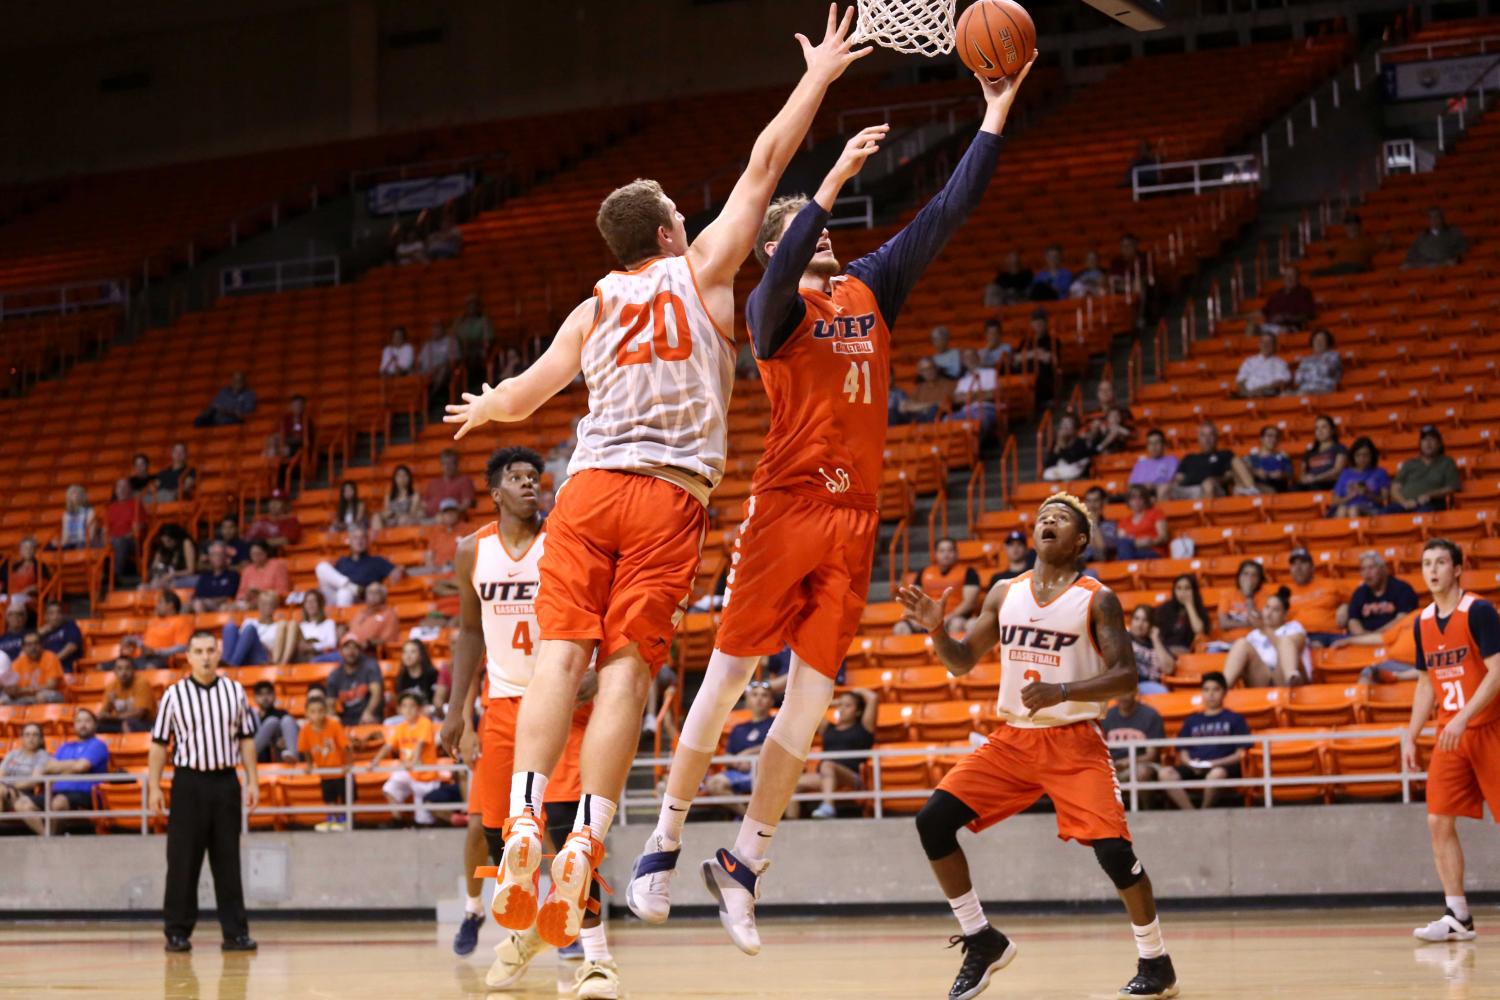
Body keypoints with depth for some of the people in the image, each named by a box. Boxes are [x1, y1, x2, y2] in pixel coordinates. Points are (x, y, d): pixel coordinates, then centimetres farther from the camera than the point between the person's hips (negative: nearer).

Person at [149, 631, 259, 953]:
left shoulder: (235, 691, 6)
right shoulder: (174, 695, 0)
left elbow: (246, 739, 10)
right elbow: (159, 743, 2)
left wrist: (252, 781, 4)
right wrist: (154, 787, -4)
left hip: (226, 781, 2)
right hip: (189, 782, -2)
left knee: (228, 860, 4)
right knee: (183, 862, 0)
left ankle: (235, 931, 6)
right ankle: (178, 932, 7)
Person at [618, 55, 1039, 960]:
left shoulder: (870, 290, 15)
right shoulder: (776, 305, -1)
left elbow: (947, 215, 13)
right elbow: (781, 279, -25)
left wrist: (995, 120, 7)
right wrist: (831, 184, -34)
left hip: (855, 517, 5)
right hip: (785, 507, -5)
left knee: (811, 696, 3)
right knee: (729, 676, -1)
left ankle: (745, 864, 10)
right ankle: (664, 845, 9)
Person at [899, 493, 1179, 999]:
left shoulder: (1097, 599, -5)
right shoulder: (1005, 593, 8)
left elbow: (1125, 676, -13)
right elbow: (962, 661, 13)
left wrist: (1061, 692, -27)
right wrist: (935, 627, -8)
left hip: (1074, 741, -5)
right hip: (1013, 739, 5)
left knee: (1112, 846, -19)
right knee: (933, 820, -9)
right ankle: (982, 941, 5)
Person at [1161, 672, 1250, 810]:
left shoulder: (1234, 719, 15)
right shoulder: (1192, 720, 25)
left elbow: (1241, 753, 6)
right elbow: (1183, 752, 20)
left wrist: (1216, 763, -9)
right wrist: (1190, 762, -3)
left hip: (1222, 767, -3)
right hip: (1194, 770, 3)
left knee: (1217, 774, -41)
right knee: (1166, 773, -27)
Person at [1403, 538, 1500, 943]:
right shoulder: (1423, 623, 11)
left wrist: (1463, 718, -24)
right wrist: (1410, 737, 13)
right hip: (1450, 736, 6)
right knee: (1439, 821, -2)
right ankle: (1458, 916, 3)